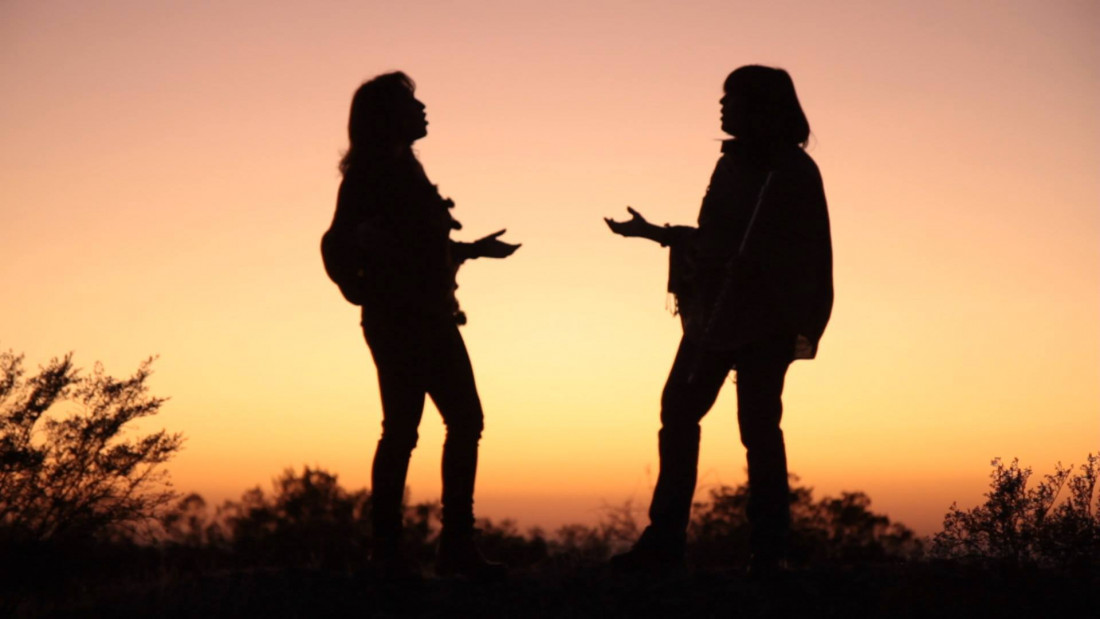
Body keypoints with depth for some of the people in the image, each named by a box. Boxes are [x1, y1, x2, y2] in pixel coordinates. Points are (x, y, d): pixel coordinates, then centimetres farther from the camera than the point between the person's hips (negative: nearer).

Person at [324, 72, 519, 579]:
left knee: (465, 420, 5)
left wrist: (472, 249, 29)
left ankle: (457, 545, 8)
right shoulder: (369, 174, -7)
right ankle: (387, 548, -2)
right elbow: (338, 245, -14)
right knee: (402, 428, -9)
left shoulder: (404, 171, 19)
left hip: (429, 318, 9)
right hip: (398, 320, -9)